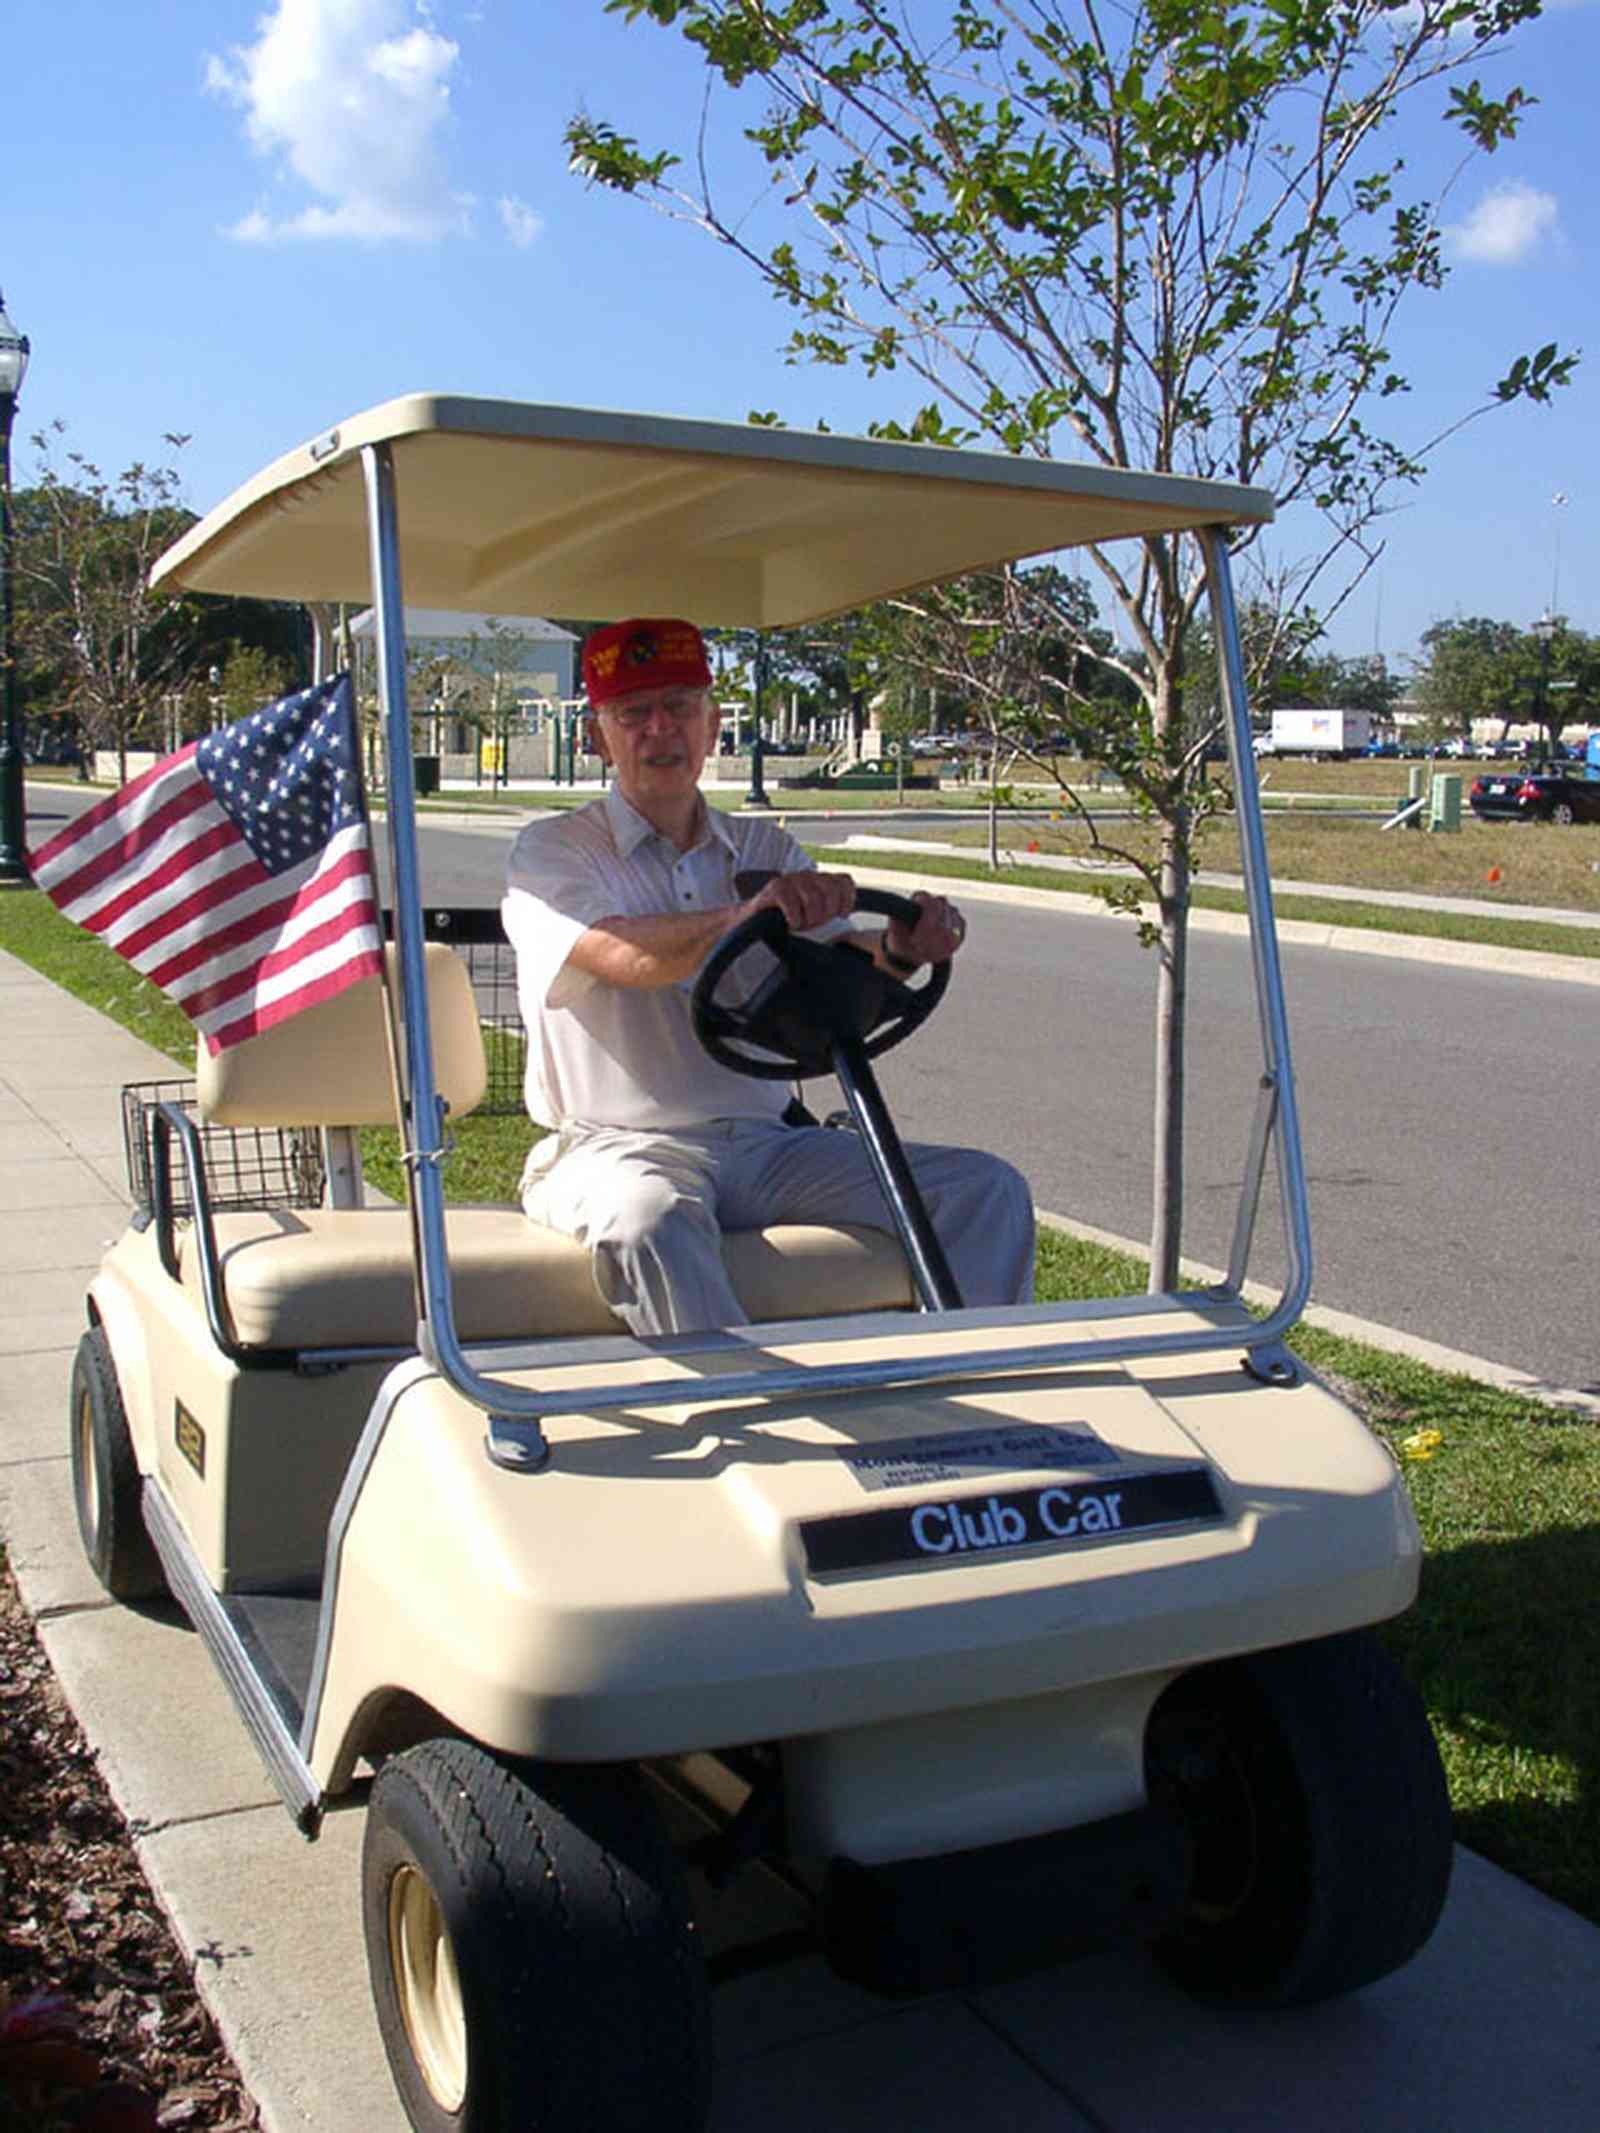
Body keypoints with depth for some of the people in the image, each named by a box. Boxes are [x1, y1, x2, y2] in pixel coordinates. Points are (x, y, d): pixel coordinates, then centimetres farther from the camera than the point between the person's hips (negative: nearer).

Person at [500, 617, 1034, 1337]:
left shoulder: (765, 849, 17)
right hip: (620, 1145, -4)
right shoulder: (552, 851, 3)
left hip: (764, 1143, 5)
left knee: (987, 1189, -11)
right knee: (648, 1224, -39)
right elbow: (622, 957, -19)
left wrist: (900, 947, -26)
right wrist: (745, 916, -38)